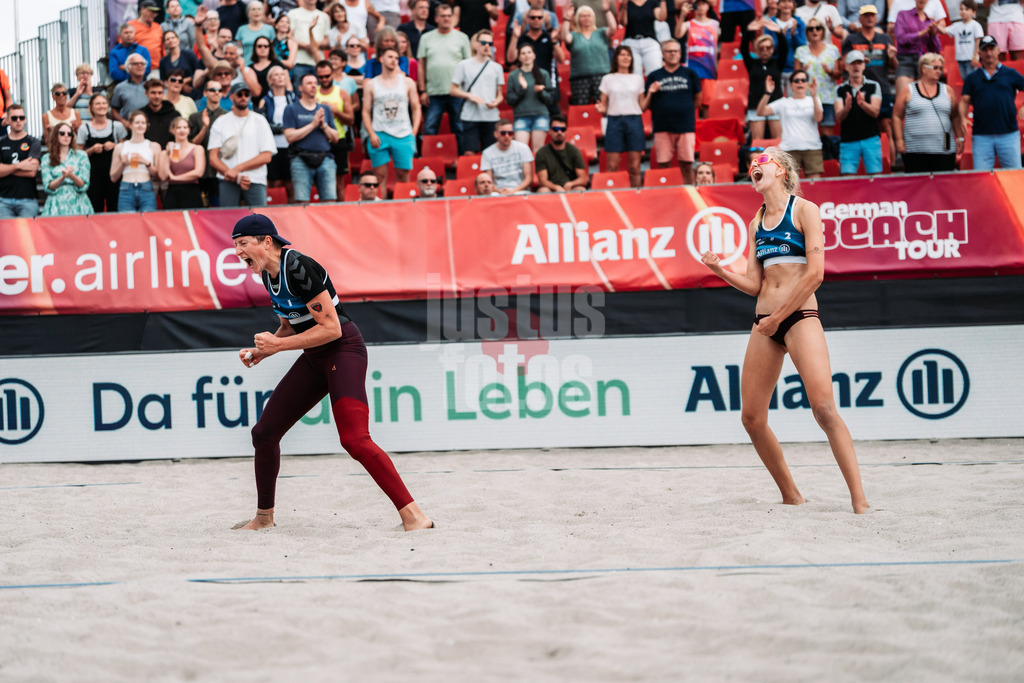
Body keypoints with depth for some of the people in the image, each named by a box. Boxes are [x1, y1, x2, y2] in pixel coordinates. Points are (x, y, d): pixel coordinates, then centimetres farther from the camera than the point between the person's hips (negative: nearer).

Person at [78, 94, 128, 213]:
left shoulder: (117, 126, 7)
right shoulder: (85, 128, 4)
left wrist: (114, 146, -5)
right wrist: (92, 150, -10)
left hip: (113, 172, 1)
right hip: (93, 173, -1)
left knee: (114, 207, -3)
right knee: (96, 209, -5)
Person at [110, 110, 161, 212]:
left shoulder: (154, 146, 11)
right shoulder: (120, 147, 13)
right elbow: (113, 178, 14)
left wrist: (146, 163, -7)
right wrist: (122, 163, -2)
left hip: (147, 192, 0)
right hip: (126, 191, 0)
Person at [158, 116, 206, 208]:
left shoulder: (197, 149, 7)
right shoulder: (164, 153, 12)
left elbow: (198, 172, -6)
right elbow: (163, 176, 1)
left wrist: (174, 177, 0)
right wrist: (167, 155, -2)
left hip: (191, 194, -2)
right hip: (172, 194, 2)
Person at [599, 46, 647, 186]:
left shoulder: (638, 79, 13)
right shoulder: (608, 79, 11)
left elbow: (642, 106, 13)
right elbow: (603, 105, 10)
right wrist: (601, 110, -11)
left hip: (634, 121, 1)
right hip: (614, 121, -1)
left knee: (634, 166, -2)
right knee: (613, 165, -6)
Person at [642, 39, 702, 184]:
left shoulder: (690, 74, 8)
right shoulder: (654, 76, 7)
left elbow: (697, 100, 16)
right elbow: (645, 105, 7)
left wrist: (684, 111, 10)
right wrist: (650, 93, -10)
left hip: (685, 127, 0)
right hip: (662, 128, 0)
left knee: (686, 165, -1)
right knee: (663, 166, -1)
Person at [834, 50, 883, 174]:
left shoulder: (873, 86, 7)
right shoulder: (841, 90, 8)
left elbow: (875, 112, -6)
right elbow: (839, 117, -3)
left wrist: (862, 103, -27)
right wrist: (846, 107, -27)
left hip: (871, 139, 0)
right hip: (848, 141, 0)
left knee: (874, 174, -5)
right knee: (847, 175, -8)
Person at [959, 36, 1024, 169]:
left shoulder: (1011, 74, 9)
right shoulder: (972, 78, 13)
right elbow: (964, 101, 9)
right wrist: (963, 119, -10)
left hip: (1009, 134, -1)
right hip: (982, 136, 1)